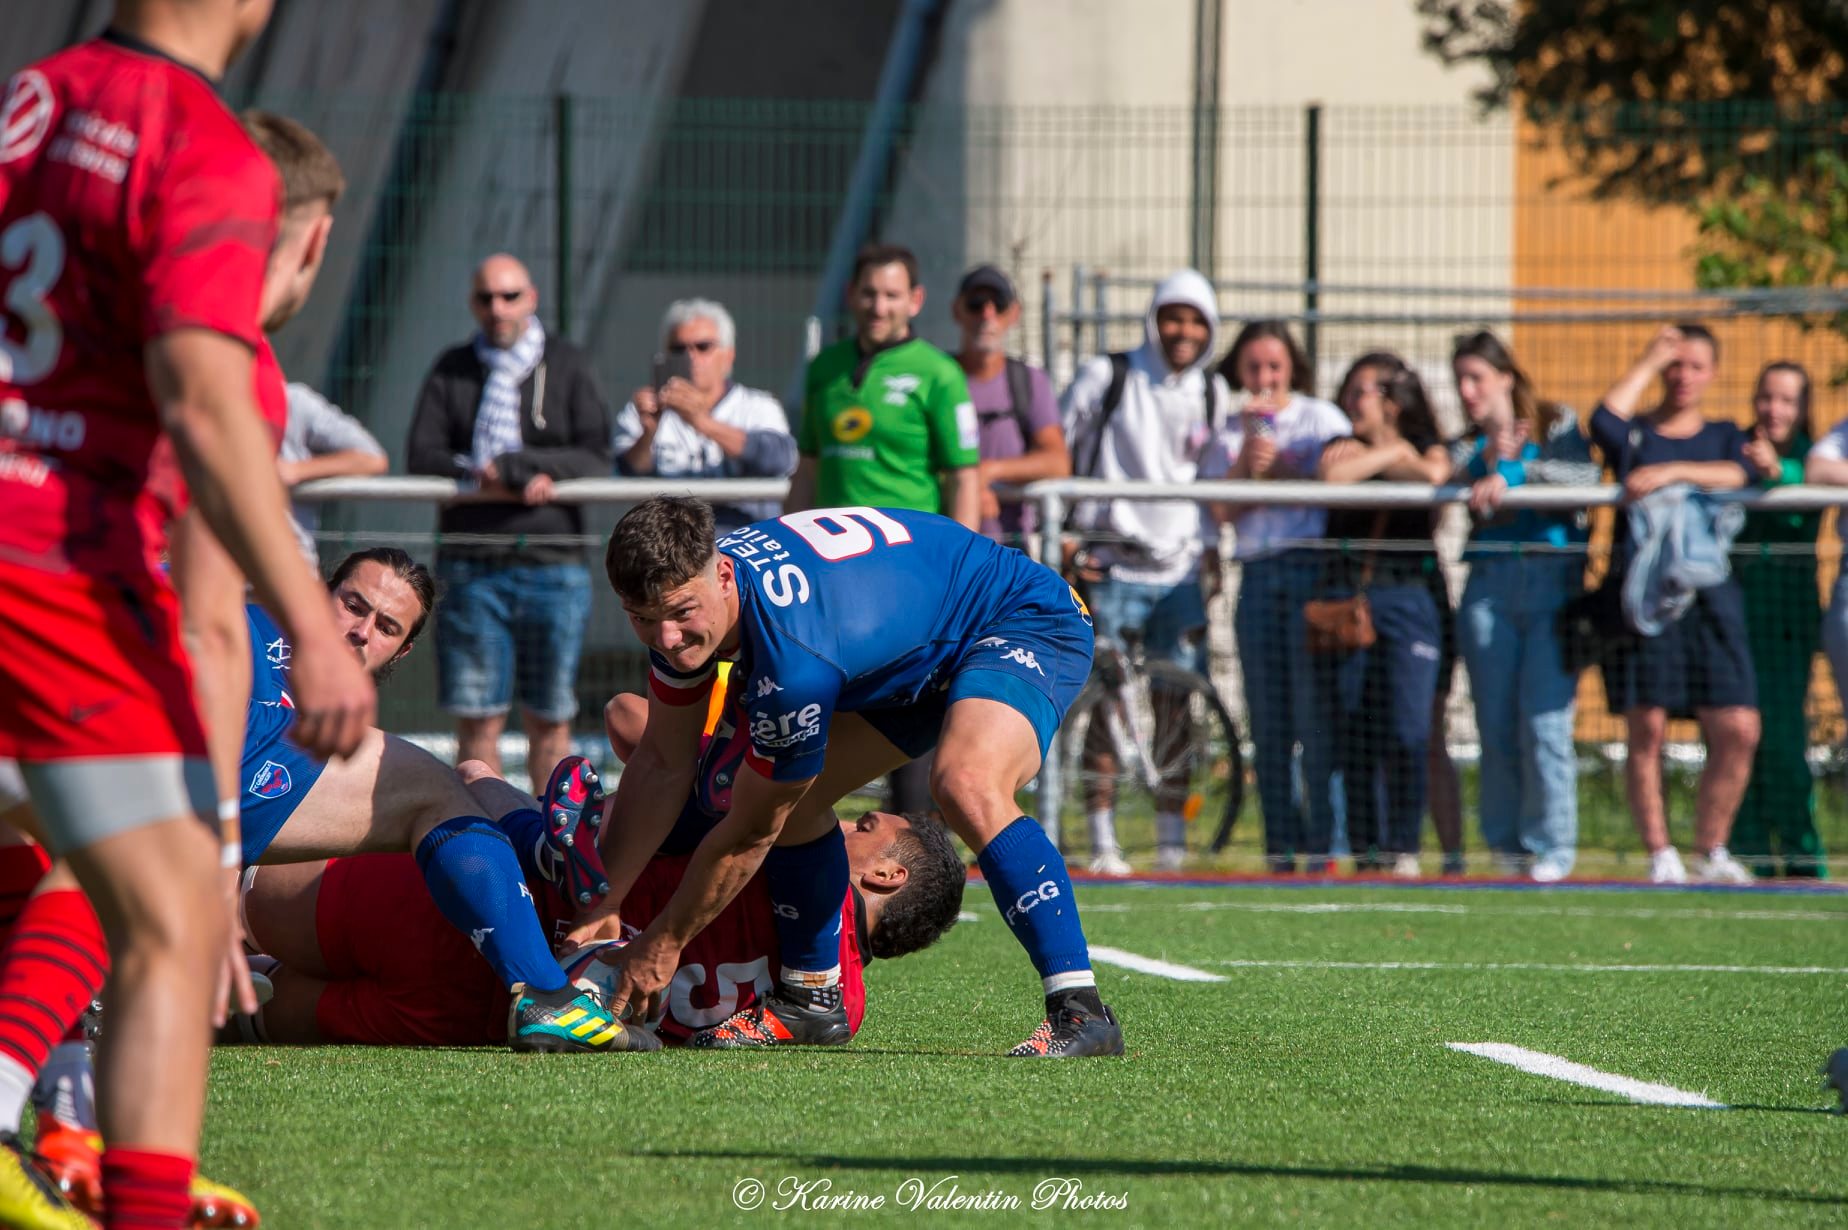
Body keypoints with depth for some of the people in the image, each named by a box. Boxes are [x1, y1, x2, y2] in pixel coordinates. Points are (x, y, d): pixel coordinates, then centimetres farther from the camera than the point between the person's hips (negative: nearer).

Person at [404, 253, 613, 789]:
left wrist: (521, 465, -16)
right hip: (472, 562, 0)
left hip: (552, 562, 0)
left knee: (549, 722, 3)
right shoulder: (451, 371, 11)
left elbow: (596, 458, -2)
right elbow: (421, 457, 1)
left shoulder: (567, 366, 9)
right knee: (477, 719, -4)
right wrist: (483, 479, -14)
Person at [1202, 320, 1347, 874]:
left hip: (1314, 570, -4)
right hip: (1257, 574, 4)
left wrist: (1280, 467, -10)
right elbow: (1222, 507, 6)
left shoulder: (1322, 419, 7)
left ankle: (1323, 840, -9)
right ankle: (1280, 843, 4)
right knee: (1267, 719, 1)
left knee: (1314, 710, -10)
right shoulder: (1231, 431, 16)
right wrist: (1247, 461, -9)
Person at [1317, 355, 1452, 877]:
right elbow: (1332, 474, -13)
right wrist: (1389, 452, -4)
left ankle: (1403, 847, -4)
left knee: (1406, 731, -10)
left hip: (1405, 598, -1)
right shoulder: (1344, 446, 11)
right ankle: (1363, 847, 5)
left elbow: (1434, 474, -14)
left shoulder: (1426, 449, 10)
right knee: (1350, 732, -1)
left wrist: (1365, 461, -10)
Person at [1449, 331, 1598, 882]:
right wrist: (1494, 459, -12)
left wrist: (1513, 472, -17)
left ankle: (1551, 849, -5)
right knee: (1495, 724, -1)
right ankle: (1506, 844, 7)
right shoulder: (1469, 447, 18)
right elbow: (1474, 506, 2)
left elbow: (1584, 475, -12)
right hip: (1489, 586, 3)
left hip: (1554, 584, -3)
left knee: (1545, 721, -10)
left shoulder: (1557, 425, 8)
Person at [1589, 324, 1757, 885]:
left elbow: (1735, 475, -3)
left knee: (1738, 731, -7)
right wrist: (1650, 359, 0)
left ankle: (1711, 849, 7)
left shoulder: (1723, 436, 19)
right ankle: (1660, 854, 2)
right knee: (1646, 729, -6)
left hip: (1711, 591, 2)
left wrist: (1673, 472, -17)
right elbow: (1605, 420, -11)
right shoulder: (1634, 433, 14)